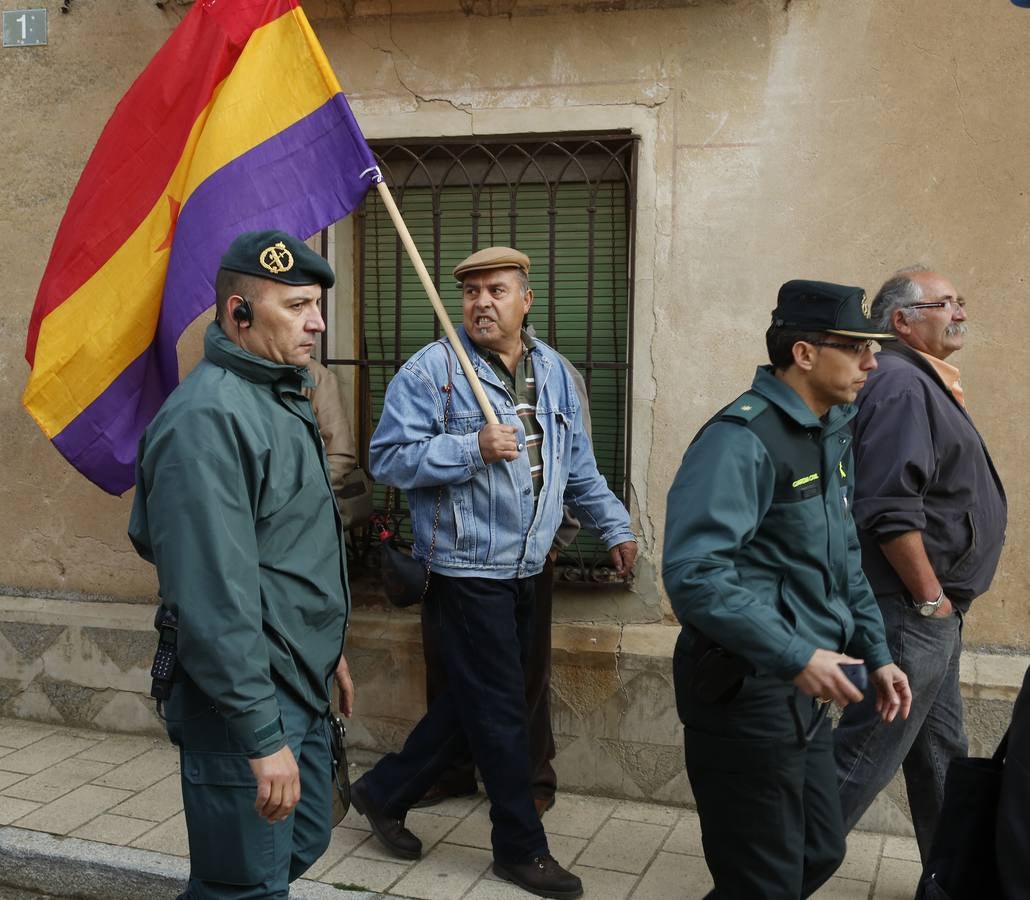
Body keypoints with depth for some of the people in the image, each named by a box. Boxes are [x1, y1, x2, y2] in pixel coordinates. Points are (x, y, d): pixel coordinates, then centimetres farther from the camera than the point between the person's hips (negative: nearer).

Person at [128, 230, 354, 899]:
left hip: (302, 688, 10)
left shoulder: (281, 397, 11)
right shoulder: (208, 418, -23)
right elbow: (214, 596, -28)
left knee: (305, 844, 22)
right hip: (243, 701, -10)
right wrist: (263, 737, -26)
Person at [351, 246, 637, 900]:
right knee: (502, 711, 1)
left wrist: (614, 526, 13)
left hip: (522, 570, 7)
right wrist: (473, 448, -24)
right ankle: (522, 847, 18)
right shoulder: (430, 369, -10)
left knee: (472, 700, 16)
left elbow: (578, 464, 17)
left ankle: (385, 792, 34)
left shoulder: (552, 369, 10)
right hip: (467, 569, -7)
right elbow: (388, 458, -15)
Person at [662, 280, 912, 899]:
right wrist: (795, 657, -29)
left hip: (800, 688, 9)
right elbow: (693, 574, -30)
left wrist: (876, 653, 14)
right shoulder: (743, 439, -21)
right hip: (744, 690, -9)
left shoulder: (833, 434, 10)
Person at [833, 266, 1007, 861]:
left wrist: (941, 602, 17)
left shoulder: (926, 382, 16)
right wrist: (931, 599, -18)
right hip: (913, 612, -10)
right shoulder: (900, 383, -17)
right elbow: (890, 511, -26)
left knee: (941, 755, 19)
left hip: (933, 614, 10)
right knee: (866, 757, -2)